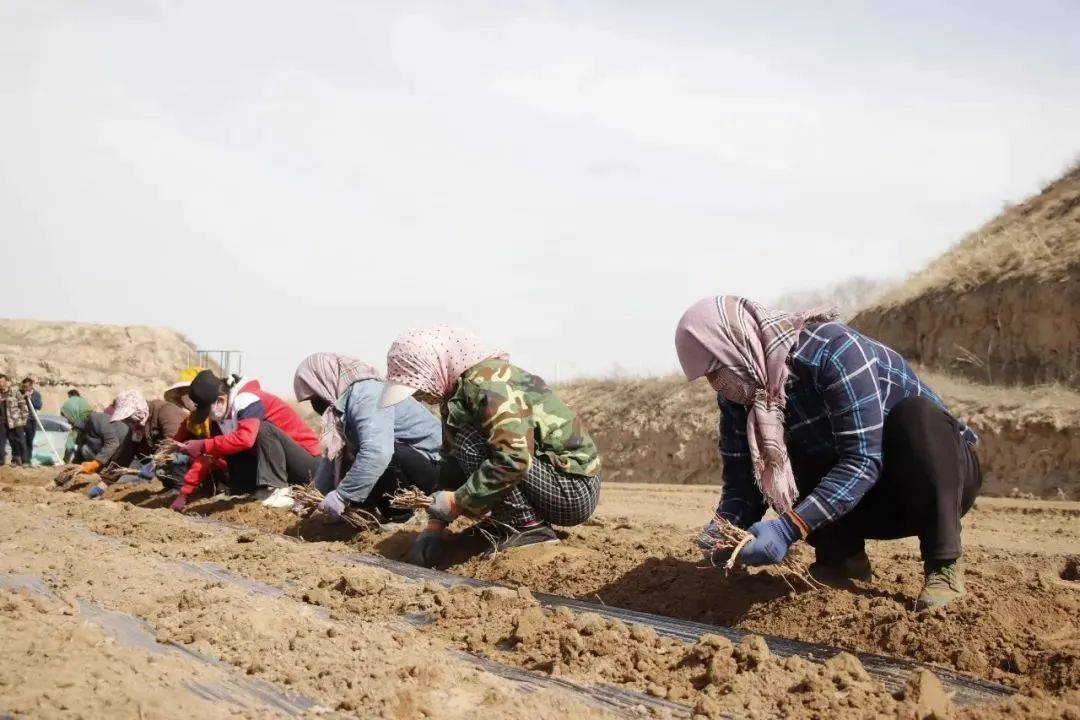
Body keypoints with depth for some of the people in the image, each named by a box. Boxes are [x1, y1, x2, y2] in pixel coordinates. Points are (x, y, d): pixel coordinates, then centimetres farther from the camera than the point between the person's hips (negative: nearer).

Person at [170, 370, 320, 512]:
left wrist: (203, 446, -34)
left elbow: (245, 438, -39)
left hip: (306, 462, -8)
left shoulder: (247, 399, -22)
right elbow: (208, 456, 5)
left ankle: (278, 492, -26)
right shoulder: (221, 415, 3)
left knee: (263, 428, -30)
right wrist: (184, 493, 0)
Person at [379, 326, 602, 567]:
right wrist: (435, 524, 2)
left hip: (575, 490, -10)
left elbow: (514, 460, -33)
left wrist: (457, 501, -24)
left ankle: (529, 528, -15)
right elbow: (452, 461, 10)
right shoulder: (460, 390, 8)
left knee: (469, 442, -20)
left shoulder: (487, 383, -22)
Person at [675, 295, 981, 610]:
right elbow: (742, 481, -8)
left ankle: (943, 566, -26)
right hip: (872, 501, 6)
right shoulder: (740, 395, -8)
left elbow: (863, 461, -36)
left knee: (915, 412, -36)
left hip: (936, 476, -6)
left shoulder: (833, 350, -29)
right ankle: (844, 558, -1)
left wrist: (789, 528, -45)